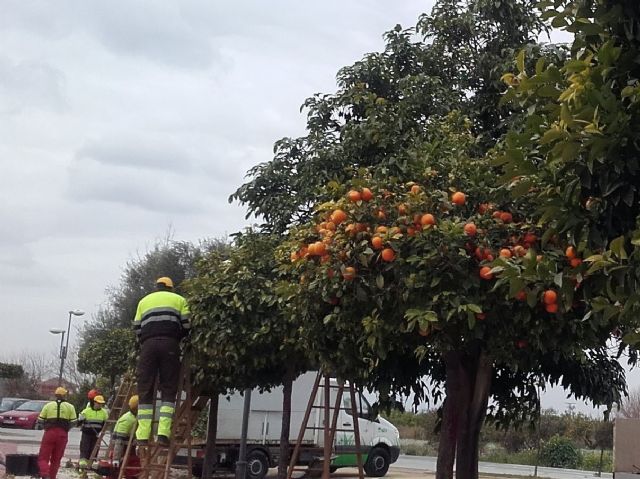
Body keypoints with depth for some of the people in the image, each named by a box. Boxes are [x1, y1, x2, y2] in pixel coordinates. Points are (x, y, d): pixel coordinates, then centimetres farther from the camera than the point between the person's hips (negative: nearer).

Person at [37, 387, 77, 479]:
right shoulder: (70, 407, 7)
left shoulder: (48, 405, 6)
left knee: (43, 458, 1)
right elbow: (73, 422, 3)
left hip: (49, 433, -1)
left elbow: (40, 421, 6)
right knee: (56, 459, 12)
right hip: (63, 434, 1)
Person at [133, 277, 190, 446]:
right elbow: (186, 325, 10)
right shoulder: (179, 300, 20)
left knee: (145, 390, 2)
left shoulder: (144, 301, 26)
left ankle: (143, 435, -6)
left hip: (148, 343, 2)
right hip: (170, 343, -2)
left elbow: (137, 328, 17)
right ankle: (163, 433, -13)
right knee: (168, 390, -1)